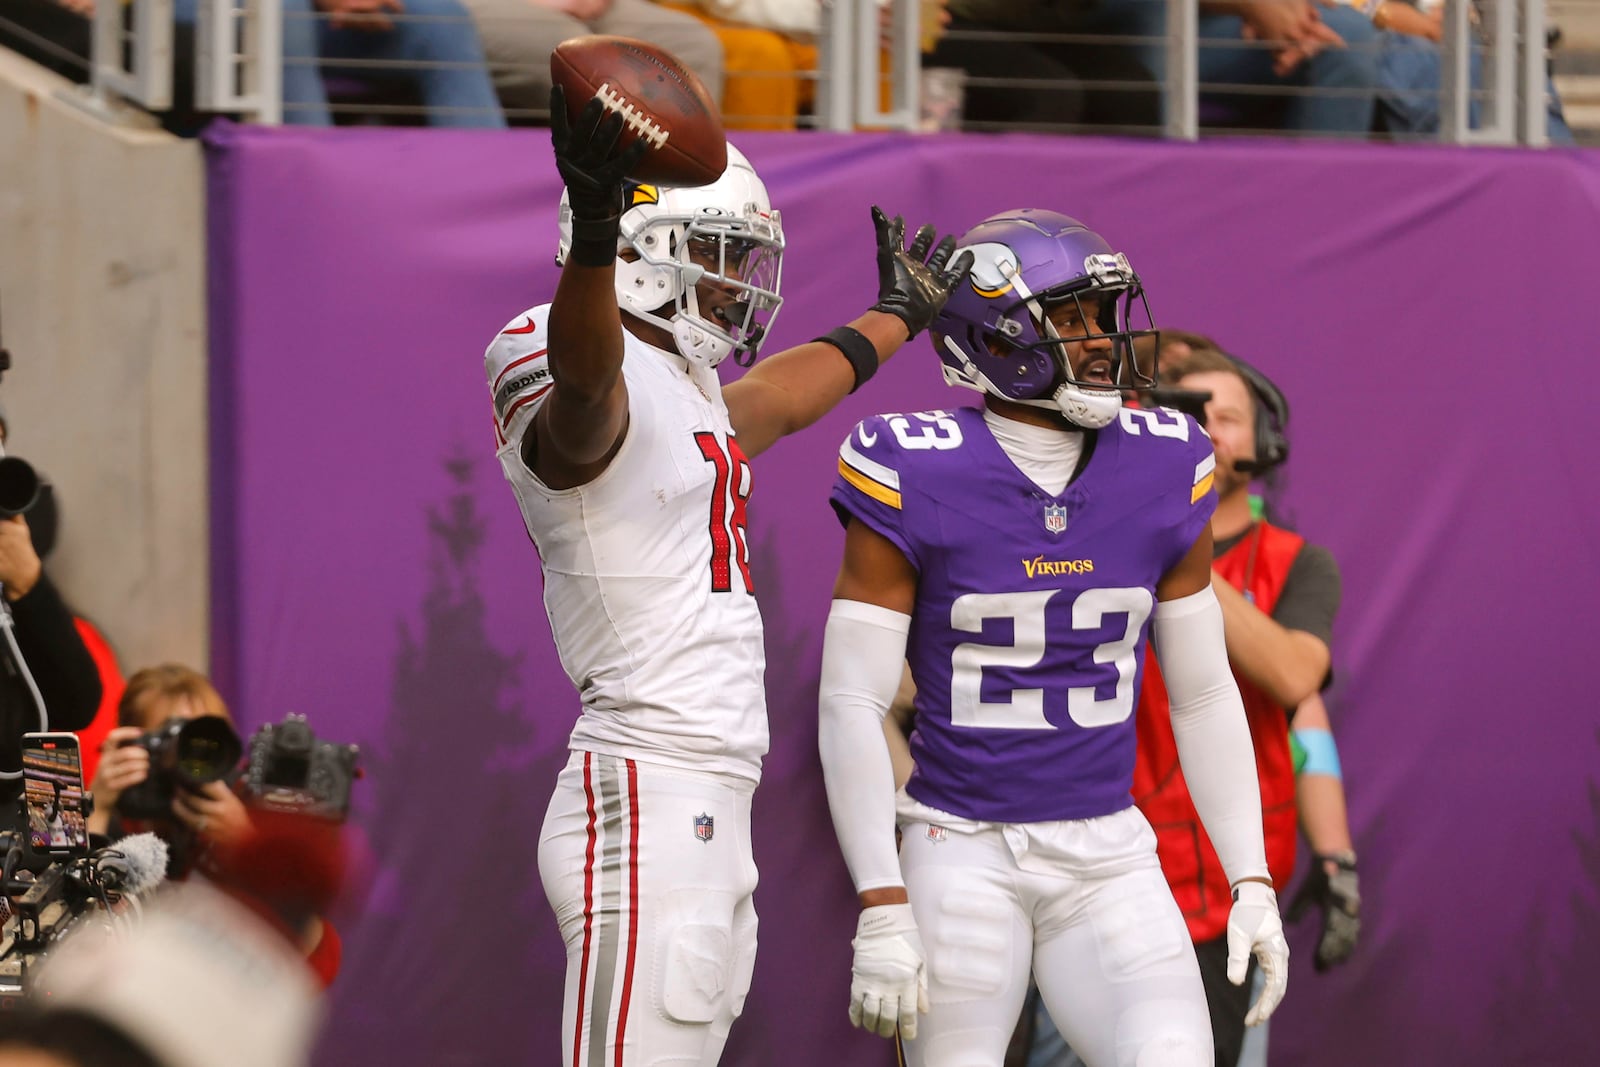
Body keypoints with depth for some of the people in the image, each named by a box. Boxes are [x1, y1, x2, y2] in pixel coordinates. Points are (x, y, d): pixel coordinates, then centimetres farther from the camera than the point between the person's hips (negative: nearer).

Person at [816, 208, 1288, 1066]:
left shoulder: (1161, 474, 2)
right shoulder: (917, 480, -10)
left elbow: (1204, 696, 10)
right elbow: (851, 706, -10)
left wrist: (1252, 883, 6)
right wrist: (881, 910, -15)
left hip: (1108, 858, 3)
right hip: (964, 856, -3)